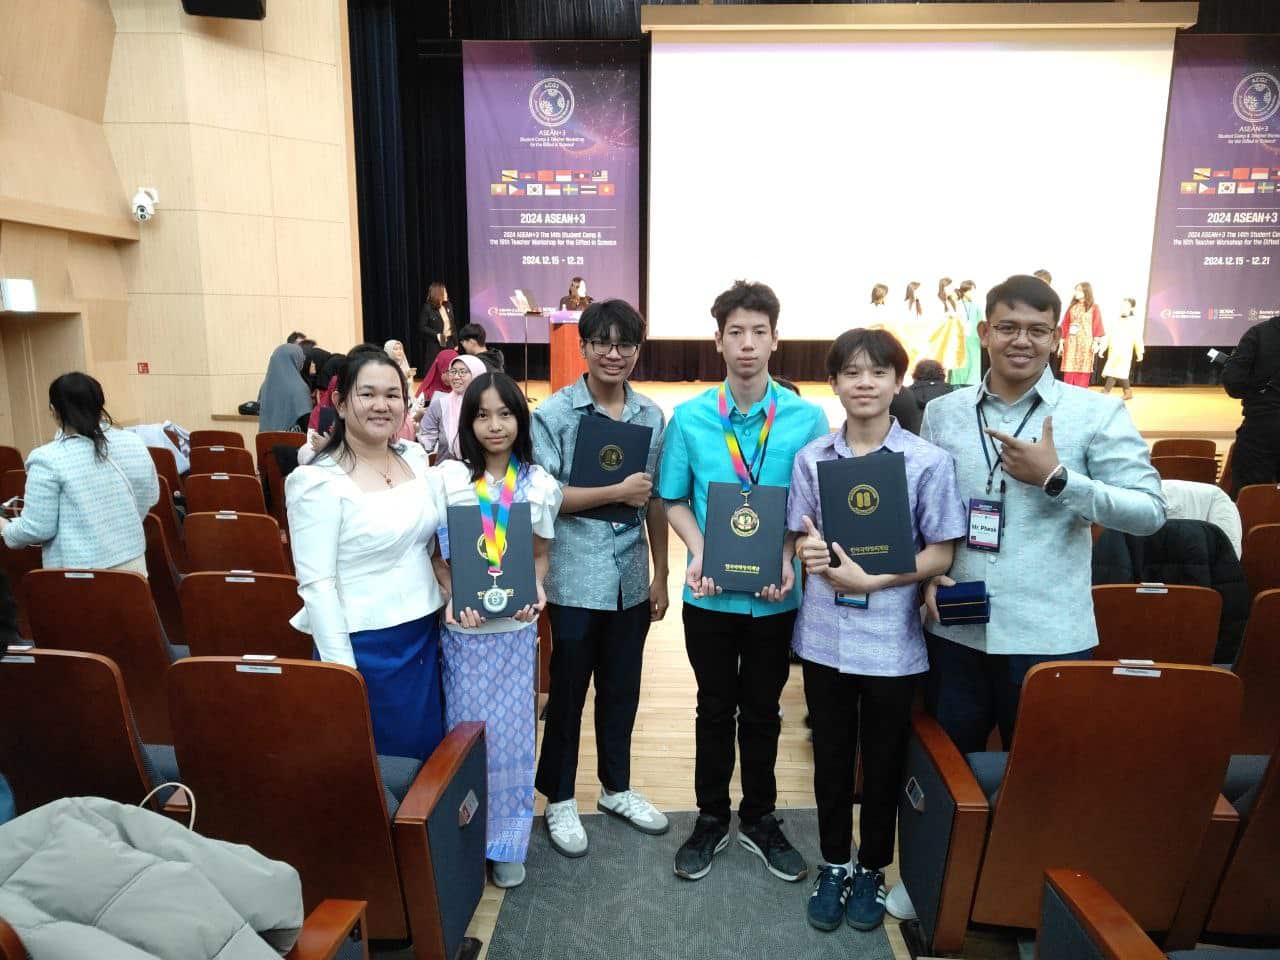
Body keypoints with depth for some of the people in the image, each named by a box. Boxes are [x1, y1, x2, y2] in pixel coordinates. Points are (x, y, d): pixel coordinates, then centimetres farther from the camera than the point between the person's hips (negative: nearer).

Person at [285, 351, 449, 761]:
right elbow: (316, 585, -16)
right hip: (365, 645, -6)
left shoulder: (415, 457, 4)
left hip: (425, 632, 6)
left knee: (429, 749, 19)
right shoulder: (317, 481, -15)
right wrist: (341, 668, -16)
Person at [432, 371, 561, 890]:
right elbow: (436, 553, -2)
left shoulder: (538, 483, -2)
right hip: (464, 627, -1)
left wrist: (537, 589, -13)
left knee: (511, 733, 9)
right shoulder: (449, 478, -6)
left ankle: (507, 842, 29)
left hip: (516, 628, 1)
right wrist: (452, 595, -18)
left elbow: (540, 553, 6)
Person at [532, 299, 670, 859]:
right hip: (577, 578, -4)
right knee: (568, 690, 9)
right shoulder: (554, 413, -8)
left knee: (622, 689, 17)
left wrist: (660, 574, 8)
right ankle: (559, 798, 28)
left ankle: (617, 788, 36)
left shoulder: (651, 416, 5)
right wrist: (617, 492, -16)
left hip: (631, 578, 4)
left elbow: (655, 502, 9)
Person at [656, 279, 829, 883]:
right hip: (711, 592, 0)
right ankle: (711, 819, 36)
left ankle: (760, 820, 37)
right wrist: (699, 552, -14)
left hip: (775, 594, 0)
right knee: (715, 708, 16)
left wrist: (789, 559, -15)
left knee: (762, 710, 16)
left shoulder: (808, 419, -5)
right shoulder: (689, 418, -4)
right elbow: (675, 500, 2)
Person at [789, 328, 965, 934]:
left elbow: (941, 554, -6)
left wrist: (872, 580, -18)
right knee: (831, 758, 16)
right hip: (824, 635, 2)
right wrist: (807, 551, -15)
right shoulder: (811, 458, 1)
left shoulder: (929, 461, -8)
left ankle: (871, 869, 37)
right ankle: (833, 865, 37)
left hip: (891, 640, -2)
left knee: (883, 763, 15)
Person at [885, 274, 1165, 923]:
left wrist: (1055, 477, -19)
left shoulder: (1098, 414, -5)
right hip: (955, 627, 3)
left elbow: (1150, 512, -10)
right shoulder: (942, 413, 4)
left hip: (1047, 633, -3)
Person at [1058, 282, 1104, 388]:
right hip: (1071, 342, 3)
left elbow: (1097, 325, -2)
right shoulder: (1072, 307, 11)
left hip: (1086, 343, -3)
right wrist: (1061, 341, 5)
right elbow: (1065, 325, 9)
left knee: (1083, 372, -1)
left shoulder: (1094, 307, 2)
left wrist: (1096, 342, -9)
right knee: (1069, 372, 0)